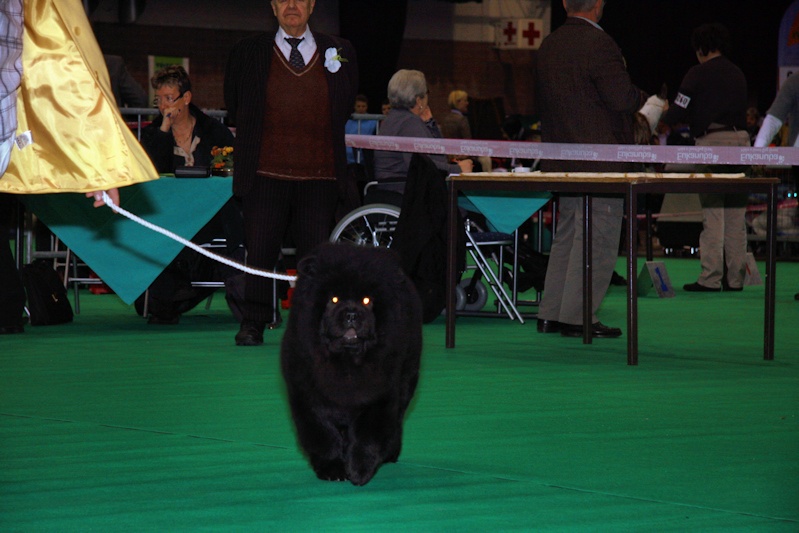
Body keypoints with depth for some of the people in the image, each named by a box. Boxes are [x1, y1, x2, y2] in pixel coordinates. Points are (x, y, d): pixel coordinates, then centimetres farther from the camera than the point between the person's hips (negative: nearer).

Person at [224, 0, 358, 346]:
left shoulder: (339, 52, 8)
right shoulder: (247, 54, 5)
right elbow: (235, 107, 16)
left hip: (319, 177, 1)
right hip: (266, 175, -1)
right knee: (260, 251, -3)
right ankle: (253, 324, 6)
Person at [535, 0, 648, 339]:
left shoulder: (548, 46, 10)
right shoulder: (599, 44, -15)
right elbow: (622, 98, -20)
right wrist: (644, 99, 2)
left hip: (562, 159, 8)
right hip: (600, 158, -8)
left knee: (567, 235, 16)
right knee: (597, 239, -4)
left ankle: (551, 314, 17)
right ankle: (578, 317, -5)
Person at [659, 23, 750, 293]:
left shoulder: (698, 74, -4)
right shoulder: (737, 74, 15)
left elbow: (678, 112, -5)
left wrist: (663, 118, 19)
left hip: (712, 141, -6)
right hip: (740, 138, 6)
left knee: (712, 212, -4)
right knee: (736, 213, 8)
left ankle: (711, 278, -6)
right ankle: (735, 278, 11)